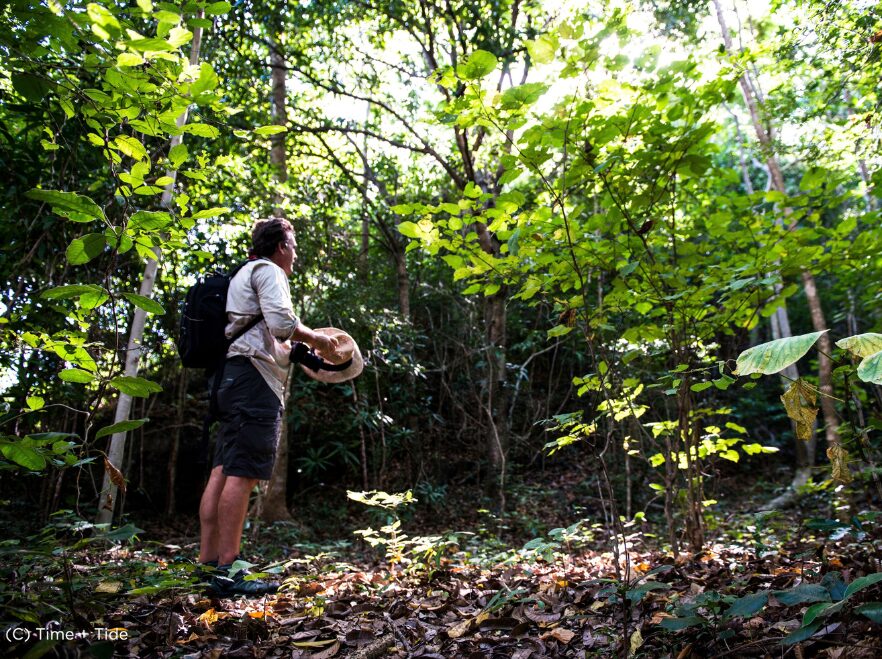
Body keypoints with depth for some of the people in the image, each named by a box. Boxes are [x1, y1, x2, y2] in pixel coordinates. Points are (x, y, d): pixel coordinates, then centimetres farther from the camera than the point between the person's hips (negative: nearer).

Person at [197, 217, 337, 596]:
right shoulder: (268, 270, -1)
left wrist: (302, 346, 25)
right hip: (255, 378, -11)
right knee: (242, 473, -13)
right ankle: (228, 570, -13)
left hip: (235, 379, 11)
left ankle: (207, 562, 7)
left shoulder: (247, 274, 31)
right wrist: (316, 338, 0)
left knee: (222, 472, 5)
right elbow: (283, 323, -17)